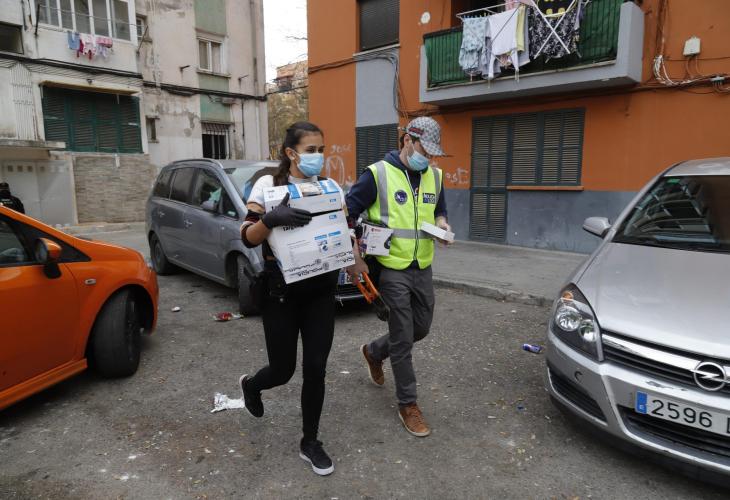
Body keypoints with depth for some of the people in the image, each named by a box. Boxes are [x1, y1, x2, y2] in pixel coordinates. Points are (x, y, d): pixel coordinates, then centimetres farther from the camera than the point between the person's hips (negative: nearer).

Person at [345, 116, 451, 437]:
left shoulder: (434, 176, 7)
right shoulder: (378, 174, -11)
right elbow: (348, 214, -9)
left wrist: (441, 222, -3)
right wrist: (355, 258, -14)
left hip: (423, 268, 7)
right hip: (392, 269, -6)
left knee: (421, 329, 17)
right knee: (403, 339, 1)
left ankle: (374, 352, 43)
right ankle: (408, 405, 18)